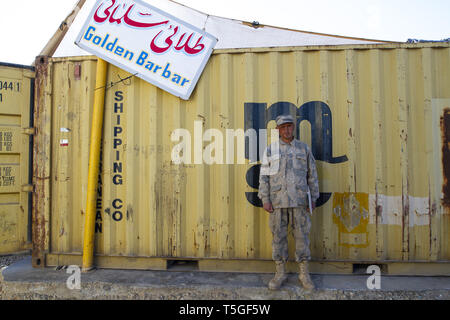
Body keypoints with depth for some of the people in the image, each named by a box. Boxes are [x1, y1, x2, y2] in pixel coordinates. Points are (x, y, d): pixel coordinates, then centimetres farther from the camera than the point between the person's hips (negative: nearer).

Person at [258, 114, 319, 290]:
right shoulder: (270, 150, 3)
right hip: (277, 201, 0)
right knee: (278, 236, 5)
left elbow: (312, 175, 8)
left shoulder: (304, 148, 6)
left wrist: (314, 199, 2)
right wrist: (265, 200, -6)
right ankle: (280, 273, 19)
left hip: (299, 200, 1)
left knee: (302, 235, 4)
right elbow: (264, 176, 1)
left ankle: (304, 274, 18)